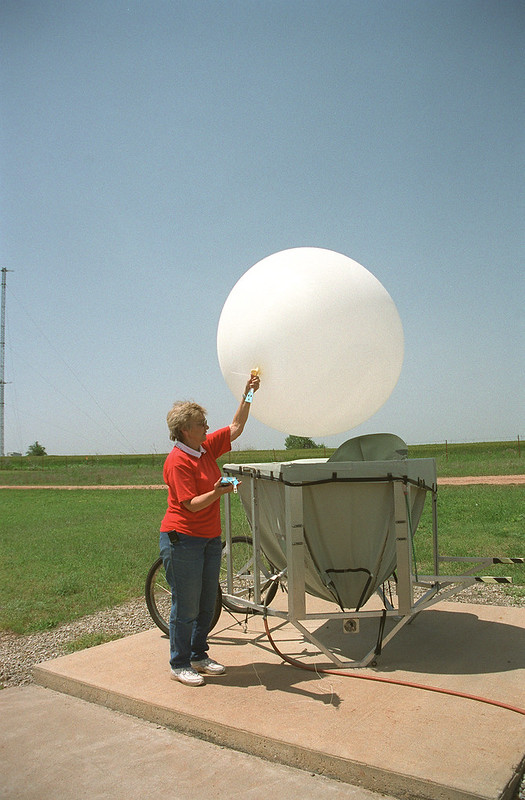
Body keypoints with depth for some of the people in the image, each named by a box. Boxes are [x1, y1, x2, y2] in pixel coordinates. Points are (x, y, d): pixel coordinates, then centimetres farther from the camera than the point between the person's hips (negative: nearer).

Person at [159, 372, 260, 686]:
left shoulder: (207, 448, 7)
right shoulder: (178, 461, -17)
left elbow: (236, 428, 15)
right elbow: (192, 504, -20)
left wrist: (248, 395, 9)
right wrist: (217, 492, -34)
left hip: (210, 539, 8)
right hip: (183, 539, -8)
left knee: (207, 603, 15)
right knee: (186, 606, 2)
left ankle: (199, 656, 31)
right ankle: (179, 664, 18)